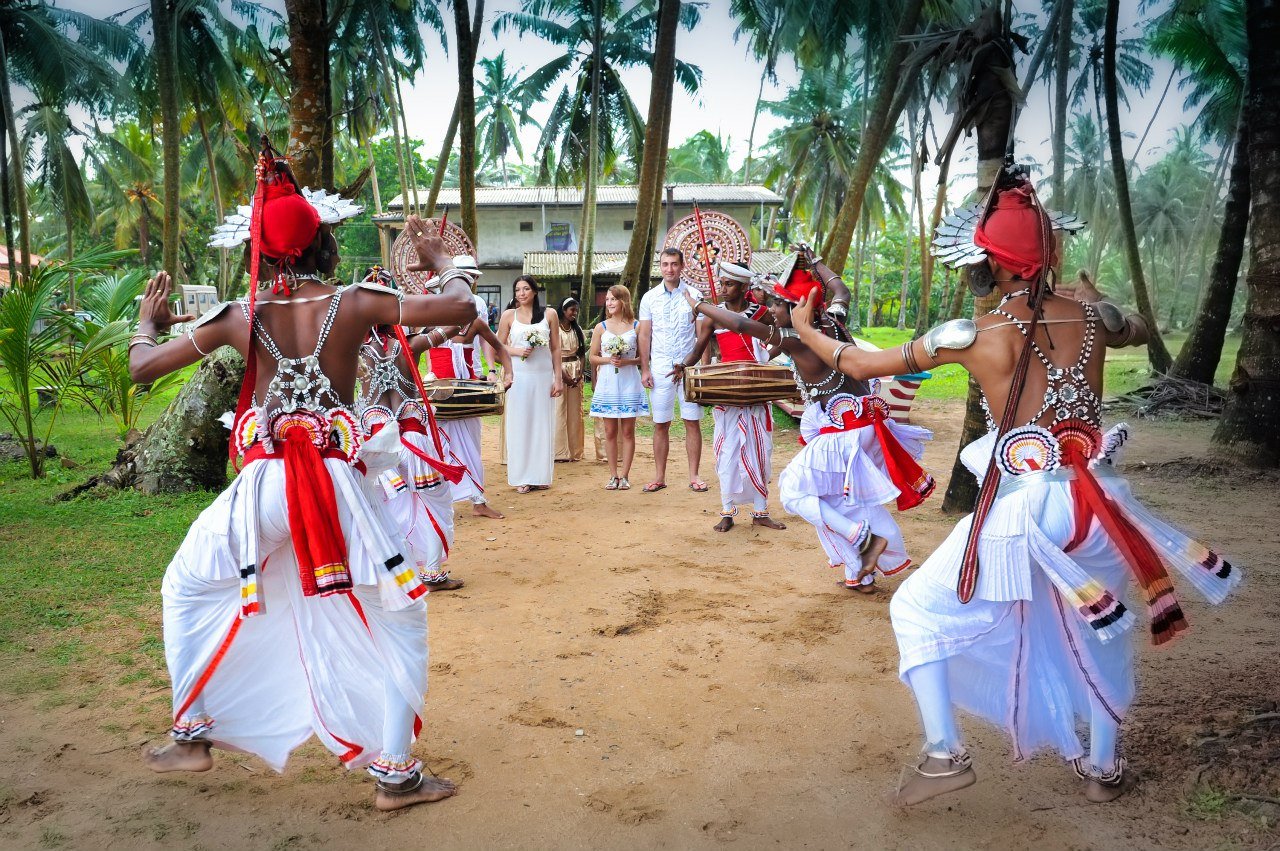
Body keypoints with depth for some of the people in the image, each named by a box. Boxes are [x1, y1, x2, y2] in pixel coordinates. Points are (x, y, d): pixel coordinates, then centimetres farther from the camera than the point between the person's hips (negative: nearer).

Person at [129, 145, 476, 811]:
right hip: (336, 484, -1)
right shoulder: (355, 305, -4)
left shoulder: (240, 317, 1)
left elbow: (142, 367, 8)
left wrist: (145, 322, 29)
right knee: (396, 616, 14)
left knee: (189, 589, 29)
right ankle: (395, 773, 13)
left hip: (262, 486, 1)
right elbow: (461, 307, -5)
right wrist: (438, 260, 14)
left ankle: (192, 736, 35)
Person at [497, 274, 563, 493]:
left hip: (544, 376, 1)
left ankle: (541, 476, 13)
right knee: (519, 425, 1)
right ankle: (521, 478, 8)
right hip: (518, 375, 0)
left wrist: (558, 378, 2)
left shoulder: (549, 314, 6)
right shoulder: (509, 315, 5)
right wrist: (517, 351, -11)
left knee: (542, 424, 4)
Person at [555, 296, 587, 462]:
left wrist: (580, 372, -3)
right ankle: (560, 451, -1)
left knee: (574, 410, 5)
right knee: (559, 410, -5)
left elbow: (582, 353, 12)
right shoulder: (555, 328, -4)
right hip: (559, 369, -5)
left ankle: (574, 450, 12)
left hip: (575, 371, 5)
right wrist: (563, 374, -14)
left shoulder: (577, 329, 14)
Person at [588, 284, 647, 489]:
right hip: (607, 383, 1)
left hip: (629, 383, -1)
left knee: (628, 431, 2)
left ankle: (624, 475, 8)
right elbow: (593, 357, 8)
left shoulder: (636, 326, 1)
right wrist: (608, 360, -10)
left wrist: (628, 361, -13)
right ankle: (613, 475, 12)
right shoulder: (601, 328, 6)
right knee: (610, 432, 4)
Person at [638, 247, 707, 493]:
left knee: (692, 422, 1)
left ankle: (694, 475, 9)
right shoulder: (649, 298, 7)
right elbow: (644, 335, 8)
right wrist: (645, 369, 1)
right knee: (660, 425, 5)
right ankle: (660, 477, 13)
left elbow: (702, 334, 3)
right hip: (660, 369, 1)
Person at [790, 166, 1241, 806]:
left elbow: (860, 366, 0)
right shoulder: (1092, 319, 2)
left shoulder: (973, 336, -10)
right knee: (1099, 626, 27)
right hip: (1092, 501, 5)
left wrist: (806, 330, 17)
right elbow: (1142, 332, 29)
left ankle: (945, 753, 7)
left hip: (1019, 508, -5)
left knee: (916, 608, 12)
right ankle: (1102, 767, 37)